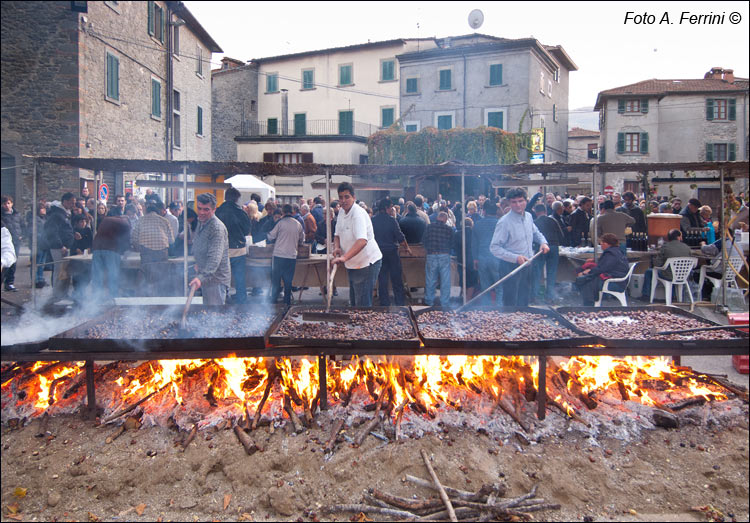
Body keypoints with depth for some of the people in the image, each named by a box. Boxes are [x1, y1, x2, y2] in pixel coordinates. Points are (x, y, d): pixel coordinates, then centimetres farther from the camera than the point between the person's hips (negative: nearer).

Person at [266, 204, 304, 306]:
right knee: (288, 279, 10)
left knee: (276, 278, 7)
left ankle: (273, 300, 12)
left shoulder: (280, 222, -8)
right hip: (292, 256, 3)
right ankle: (287, 300, 13)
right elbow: (301, 240, 13)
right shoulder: (298, 224, 3)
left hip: (279, 255, -3)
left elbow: (271, 237, -1)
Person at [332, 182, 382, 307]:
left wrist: (345, 257, -48)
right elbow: (337, 234, 14)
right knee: (353, 302, 18)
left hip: (367, 262, -9)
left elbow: (362, 241, -36)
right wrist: (336, 247, -9)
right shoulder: (342, 212, 6)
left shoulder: (358, 213, -23)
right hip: (352, 264, 9)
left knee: (363, 304, -7)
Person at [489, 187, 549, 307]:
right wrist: (515, 258, -27)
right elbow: (494, 248, -21)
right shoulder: (504, 222, -18)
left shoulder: (528, 217, 5)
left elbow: (535, 233, 24)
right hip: (511, 267, -7)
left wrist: (543, 242, 3)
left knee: (524, 301, 19)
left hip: (526, 265, 7)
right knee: (510, 303, 0)